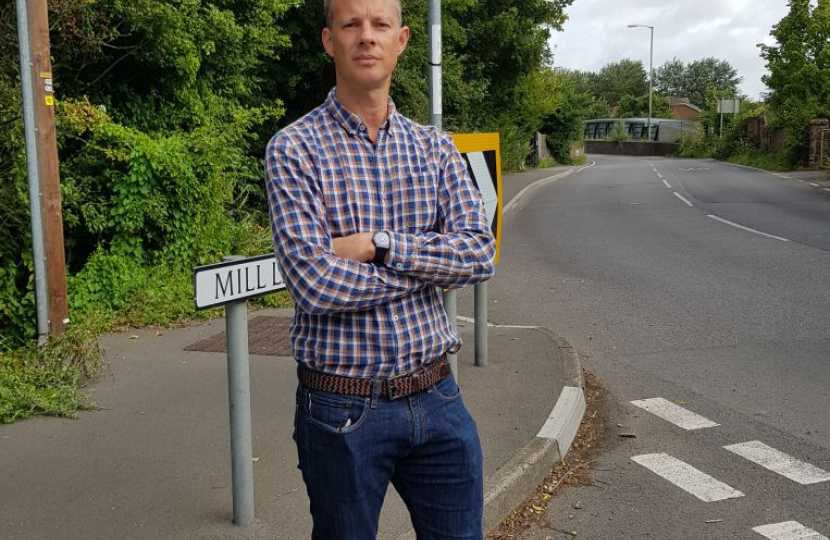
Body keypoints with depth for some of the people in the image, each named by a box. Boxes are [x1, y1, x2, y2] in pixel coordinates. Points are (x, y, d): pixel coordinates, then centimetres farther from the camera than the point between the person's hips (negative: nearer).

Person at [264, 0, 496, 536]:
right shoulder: (295, 149, -8)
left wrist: (380, 243, -18)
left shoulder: (435, 147, 6)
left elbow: (481, 252, -6)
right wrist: (435, 262, -10)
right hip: (342, 408, -3)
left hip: (436, 396, 4)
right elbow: (316, 284, -19)